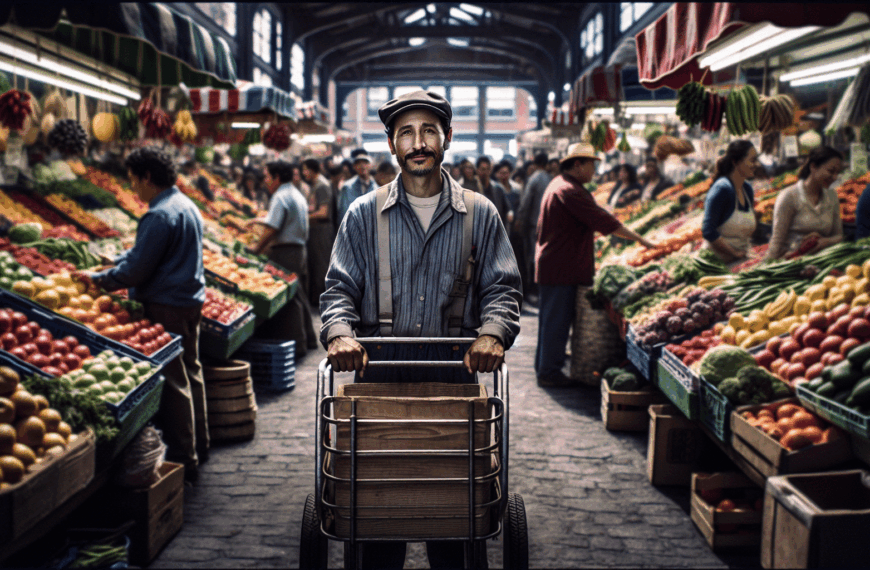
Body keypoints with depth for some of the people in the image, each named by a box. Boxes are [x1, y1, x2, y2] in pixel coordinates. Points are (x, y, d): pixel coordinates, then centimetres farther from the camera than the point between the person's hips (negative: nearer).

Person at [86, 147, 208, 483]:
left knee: (173, 383, -4)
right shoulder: (187, 205, 12)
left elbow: (137, 270, -18)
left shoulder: (160, 216, -19)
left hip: (167, 309, -10)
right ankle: (198, 446, 29)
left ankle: (183, 460, 2)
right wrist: (115, 262, 19)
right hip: (192, 301, 10)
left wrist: (99, 279, -5)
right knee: (190, 373, 18)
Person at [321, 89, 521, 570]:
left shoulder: (480, 214, 8)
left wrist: (491, 333, -16)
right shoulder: (364, 214, 8)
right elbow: (339, 288, 6)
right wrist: (339, 333, -15)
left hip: (457, 372, 0)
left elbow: (502, 289, 5)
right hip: (379, 373, 0)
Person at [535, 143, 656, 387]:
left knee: (551, 319, 16)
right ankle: (550, 372, 4)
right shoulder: (570, 191, -19)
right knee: (557, 319, -3)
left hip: (550, 264, 11)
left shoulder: (558, 185, 15)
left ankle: (545, 368, 25)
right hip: (561, 269, -11)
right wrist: (639, 239, -17)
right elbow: (603, 221, -22)